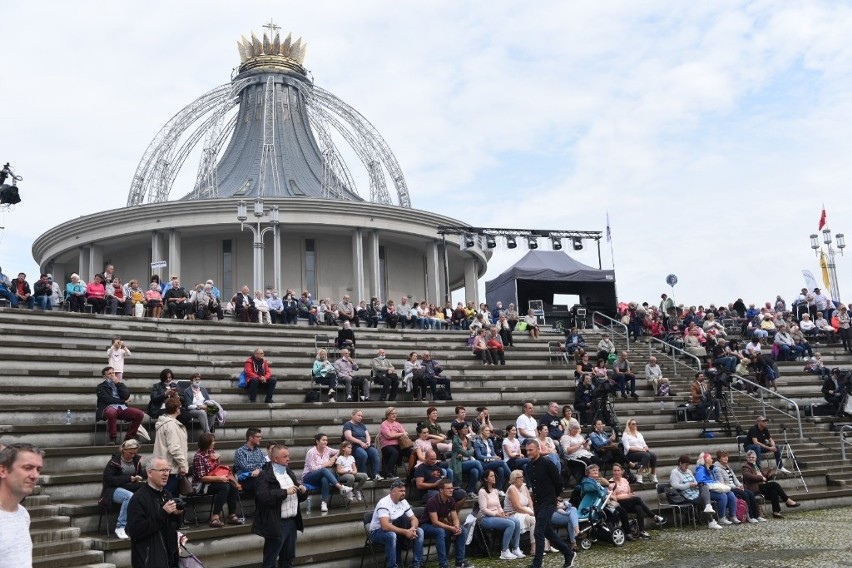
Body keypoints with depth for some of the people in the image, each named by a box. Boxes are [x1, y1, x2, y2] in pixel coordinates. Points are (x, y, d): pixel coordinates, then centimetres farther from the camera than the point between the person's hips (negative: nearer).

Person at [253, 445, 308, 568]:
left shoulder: (289, 472, 15)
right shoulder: (265, 475, -10)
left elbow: (299, 497, 21)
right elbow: (263, 497, -25)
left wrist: (303, 491, -2)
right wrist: (285, 492, -23)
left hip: (292, 522, 8)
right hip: (277, 524, -8)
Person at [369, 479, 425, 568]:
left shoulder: (403, 502, 0)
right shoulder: (384, 503, -25)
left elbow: (414, 519, 4)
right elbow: (385, 526, -36)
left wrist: (412, 529, -20)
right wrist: (405, 532, -34)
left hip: (396, 530, 8)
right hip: (378, 532, -7)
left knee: (419, 531, -8)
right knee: (392, 535, -40)